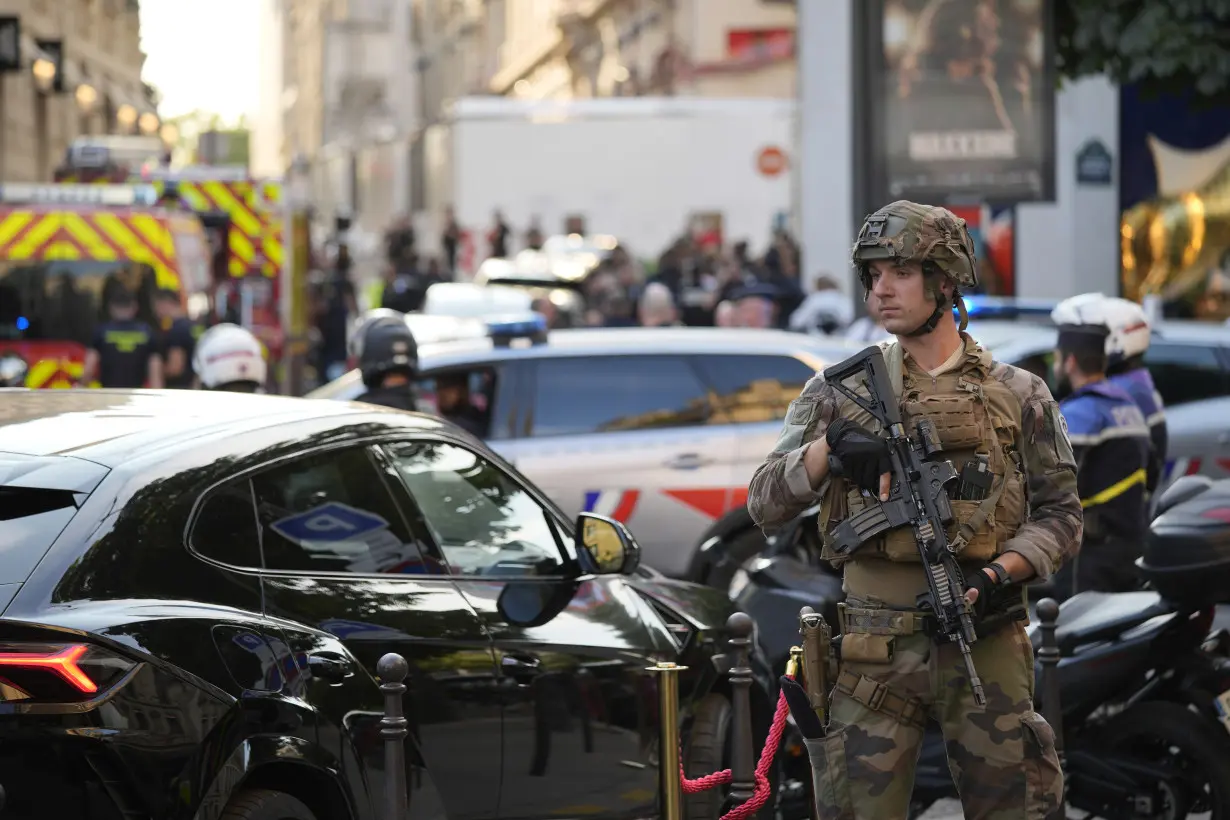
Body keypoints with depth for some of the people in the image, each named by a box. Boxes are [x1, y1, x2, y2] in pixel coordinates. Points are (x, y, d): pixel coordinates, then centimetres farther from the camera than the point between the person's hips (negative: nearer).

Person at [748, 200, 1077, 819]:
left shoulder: (1019, 397, 6)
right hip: (874, 651, 0)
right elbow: (764, 506, 3)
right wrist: (827, 450, -15)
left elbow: (1059, 514, 5)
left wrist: (997, 575, -13)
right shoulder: (840, 391, 7)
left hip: (984, 645, 0)